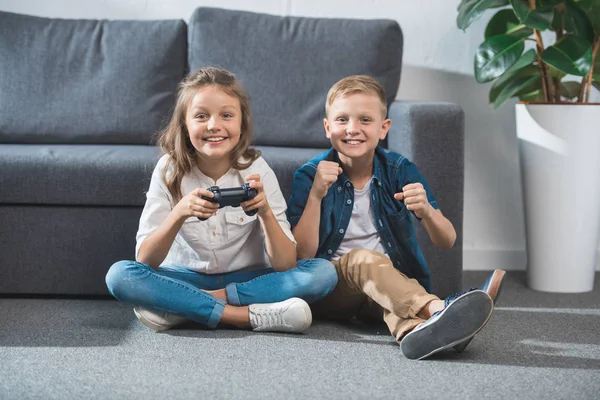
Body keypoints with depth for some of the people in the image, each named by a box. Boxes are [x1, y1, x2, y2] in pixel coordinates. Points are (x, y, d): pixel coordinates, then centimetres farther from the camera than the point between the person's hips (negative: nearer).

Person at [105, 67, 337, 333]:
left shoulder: (256, 170, -11)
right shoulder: (170, 170, -11)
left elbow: (286, 266, -14)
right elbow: (145, 261, -16)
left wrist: (266, 212, -32)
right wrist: (180, 213, -33)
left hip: (247, 279, 1)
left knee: (324, 273, -24)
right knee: (119, 274, -27)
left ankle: (185, 308, -22)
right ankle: (249, 315, -26)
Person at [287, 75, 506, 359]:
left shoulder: (400, 171, 1)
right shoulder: (310, 175, -4)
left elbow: (447, 242, -4)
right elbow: (302, 255, -12)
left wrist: (426, 211, -26)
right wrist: (316, 195, -22)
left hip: (391, 280, 3)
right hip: (328, 290, -3)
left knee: (392, 297, -33)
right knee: (364, 258, -34)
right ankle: (437, 309, -59)